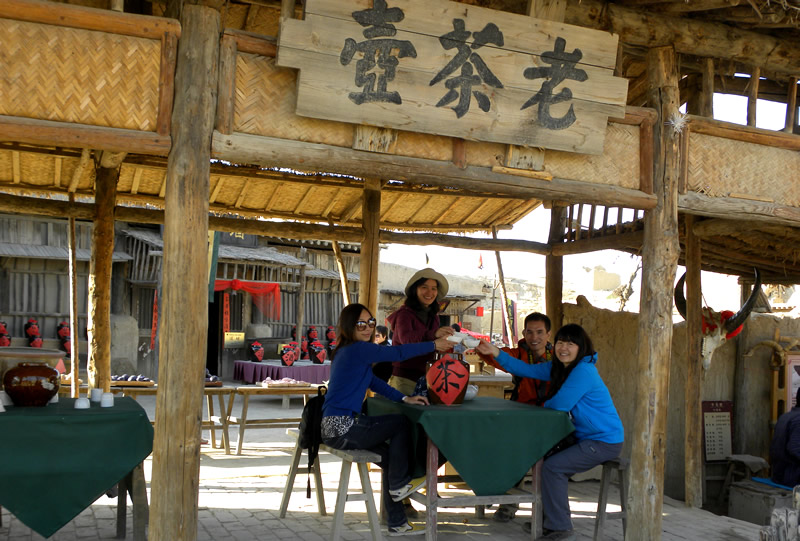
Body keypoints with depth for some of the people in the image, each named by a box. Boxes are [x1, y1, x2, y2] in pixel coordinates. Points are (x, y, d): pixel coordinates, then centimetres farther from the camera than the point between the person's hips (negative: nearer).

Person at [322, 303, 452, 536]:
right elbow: (398, 353, -15)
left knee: (389, 454, 16)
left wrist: (405, 398, 7)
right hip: (342, 428, -10)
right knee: (401, 424, 0)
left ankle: (397, 523, 23)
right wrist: (434, 345, -5)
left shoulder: (347, 351, 15)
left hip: (334, 427, 10)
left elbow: (374, 383, 16)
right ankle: (399, 484, 15)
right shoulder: (359, 349, -16)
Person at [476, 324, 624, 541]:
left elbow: (560, 404, -24)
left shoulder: (584, 371, -23)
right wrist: (495, 352, -4)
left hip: (605, 442, -10)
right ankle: (549, 520, 26)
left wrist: (544, 405, 0)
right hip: (586, 437, 10)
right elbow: (526, 369, 7)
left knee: (552, 467, -15)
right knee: (544, 460, 14)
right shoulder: (558, 366, 6)